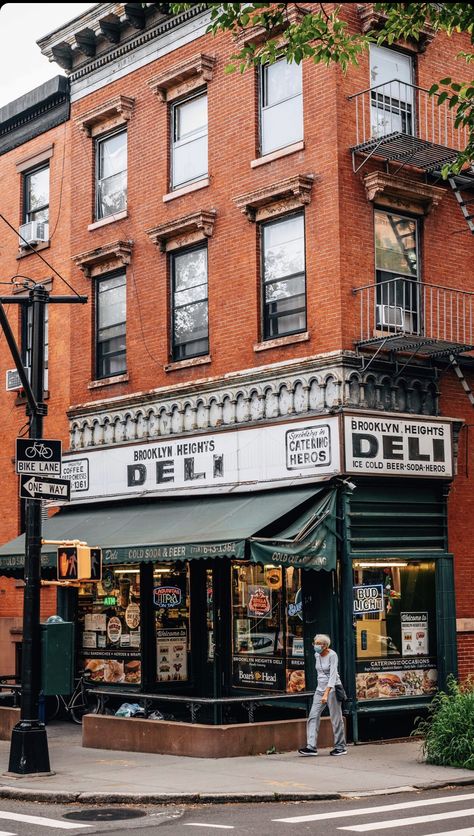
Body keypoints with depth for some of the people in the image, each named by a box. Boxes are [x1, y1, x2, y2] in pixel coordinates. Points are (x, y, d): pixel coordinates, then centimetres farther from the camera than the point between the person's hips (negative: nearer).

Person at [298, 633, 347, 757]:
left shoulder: (332, 655, -15)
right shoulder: (317, 655, 7)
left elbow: (333, 675, -23)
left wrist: (326, 693, -32)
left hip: (332, 688, -7)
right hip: (320, 688, 7)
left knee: (336, 718, 0)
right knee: (313, 716, -5)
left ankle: (340, 747, 11)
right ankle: (311, 747, -9)